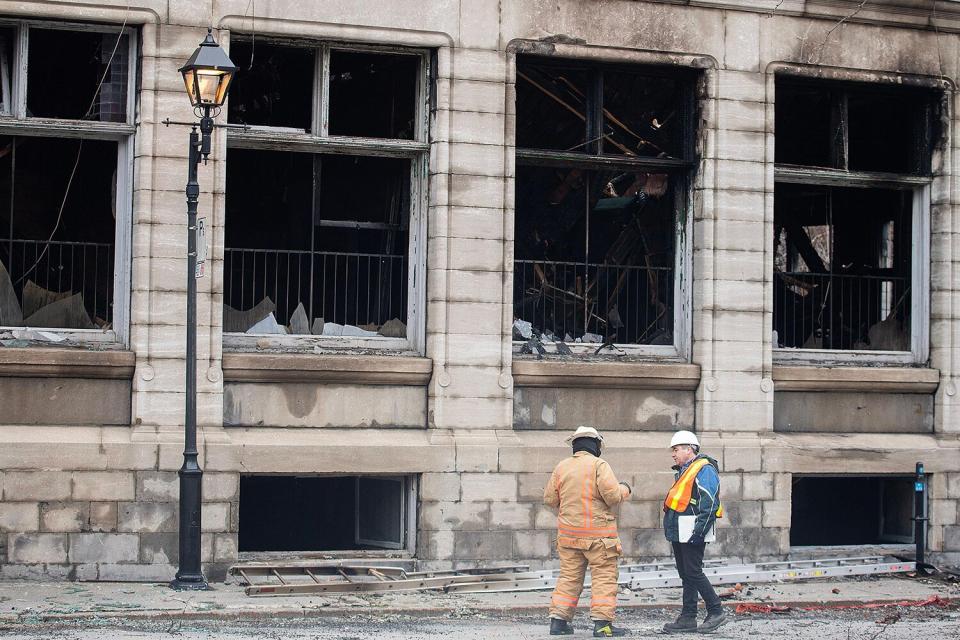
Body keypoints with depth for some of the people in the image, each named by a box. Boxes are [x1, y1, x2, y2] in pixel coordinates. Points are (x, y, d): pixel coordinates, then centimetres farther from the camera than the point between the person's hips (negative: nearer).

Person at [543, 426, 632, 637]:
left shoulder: (561, 467, 7)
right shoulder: (599, 465, -9)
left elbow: (549, 499, 10)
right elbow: (613, 495, -17)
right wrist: (624, 489, 5)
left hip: (568, 533, 5)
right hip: (598, 533, -5)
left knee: (569, 576, 12)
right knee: (604, 577, 0)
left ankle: (558, 620, 9)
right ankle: (602, 623, -5)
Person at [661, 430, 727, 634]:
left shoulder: (704, 469, -11)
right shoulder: (685, 471, 20)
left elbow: (710, 503, -19)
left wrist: (699, 530, -23)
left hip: (692, 533, -10)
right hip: (680, 533, 10)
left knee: (693, 573, -10)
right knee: (685, 574, 10)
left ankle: (716, 612, -2)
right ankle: (688, 618, 14)